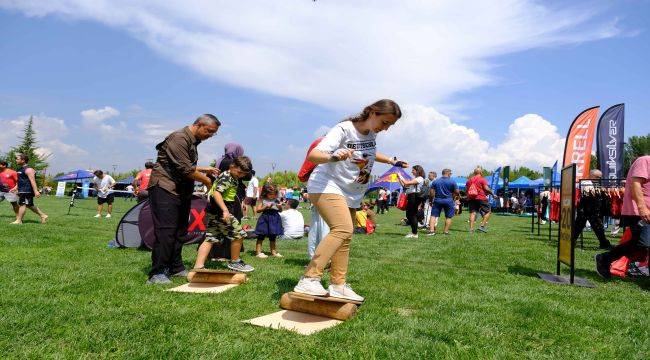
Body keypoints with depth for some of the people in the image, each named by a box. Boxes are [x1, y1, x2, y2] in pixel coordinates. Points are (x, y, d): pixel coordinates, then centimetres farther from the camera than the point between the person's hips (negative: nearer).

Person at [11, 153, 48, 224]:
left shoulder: (28, 169, -14)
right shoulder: (21, 169, 18)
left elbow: (32, 181, -22)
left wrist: (36, 191, -28)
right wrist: (15, 188, 24)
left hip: (27, 191, -11)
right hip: (22, 191, 11)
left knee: (22, 204, -7)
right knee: (29, 205, 13)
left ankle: (19, 221, -3)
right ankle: (43, 216, 17)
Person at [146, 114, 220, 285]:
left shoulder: (193, 142, 16)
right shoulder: (179, 138, -15)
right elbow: (185, 170, -20)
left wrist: (203, 169, 13)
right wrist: (206, 181, -8)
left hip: (181, 192, 10)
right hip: (164, 189, -10)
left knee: (179, 231, 11)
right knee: (165, 231, -12)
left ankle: (176, 268, 20)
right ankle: (157, 274, -9)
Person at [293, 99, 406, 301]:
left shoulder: (372, 133, 4)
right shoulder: (344, 129, -20)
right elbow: (312, 155, -32)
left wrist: (391, 161, 28)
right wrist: (334, 157, -51)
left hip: (351, 194, 9)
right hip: (326, 186, -9)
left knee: (345, 238, 12)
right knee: (343, 229, -28)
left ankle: (338, 285, 24)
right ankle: (309, 280, -29)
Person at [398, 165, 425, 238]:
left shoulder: (420, 178, -9)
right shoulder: (415, 179, 22)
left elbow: (407, 183, -18)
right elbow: (404, 185, 18)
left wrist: (400, 176, -8)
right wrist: (399, 178, 12)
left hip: (414, 197, -10)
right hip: (411, 197, 10)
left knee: (412, 215, -7)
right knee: (409, 215, 13)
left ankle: (415, 234, -2)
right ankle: (413, 231, 22)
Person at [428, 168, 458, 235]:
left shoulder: (435, 181, 4)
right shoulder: (452, 181, -4)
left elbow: (431, 192, 2)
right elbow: (457, 192, -4)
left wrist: (433, 198, 15)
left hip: (437, 200, 2)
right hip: (448, 201, -2)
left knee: (433, 215, 5)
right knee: (448, 217, 9)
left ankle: (431, 230, -7)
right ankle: (446, 231, 8)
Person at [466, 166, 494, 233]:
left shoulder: (469, 180, 14)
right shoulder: (482, 179, -2)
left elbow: (466, 189, 14)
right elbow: (486, 188, -10)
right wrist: (493, 194, 1)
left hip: (471, 199, 5)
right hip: (481, 198, -5)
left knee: (472, 213, 4)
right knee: (488, 211, 7)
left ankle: (471, 229, -5)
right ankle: (482, 226, -3)